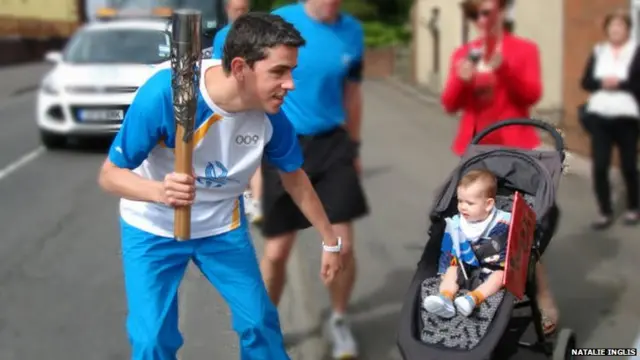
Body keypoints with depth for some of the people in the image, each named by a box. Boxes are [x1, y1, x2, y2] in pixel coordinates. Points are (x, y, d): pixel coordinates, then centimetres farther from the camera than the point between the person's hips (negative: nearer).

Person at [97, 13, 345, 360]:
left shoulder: (270, 113, -21)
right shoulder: (163, 93, -34)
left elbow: (294, 177, 0)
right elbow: (109, 174, -25)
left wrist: (329, 239, 8)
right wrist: (159, 191, -46)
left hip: (223, 226, 3)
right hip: (152, 228, -3)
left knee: (260, 321, 5)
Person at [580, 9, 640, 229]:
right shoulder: (598, 52, 9)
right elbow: (586, 82, 6)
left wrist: (619, 84, -19)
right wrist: (602, 83, -12)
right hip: (599, 116, 3)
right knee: (599, 166, -1)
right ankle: (605, 212, 11)